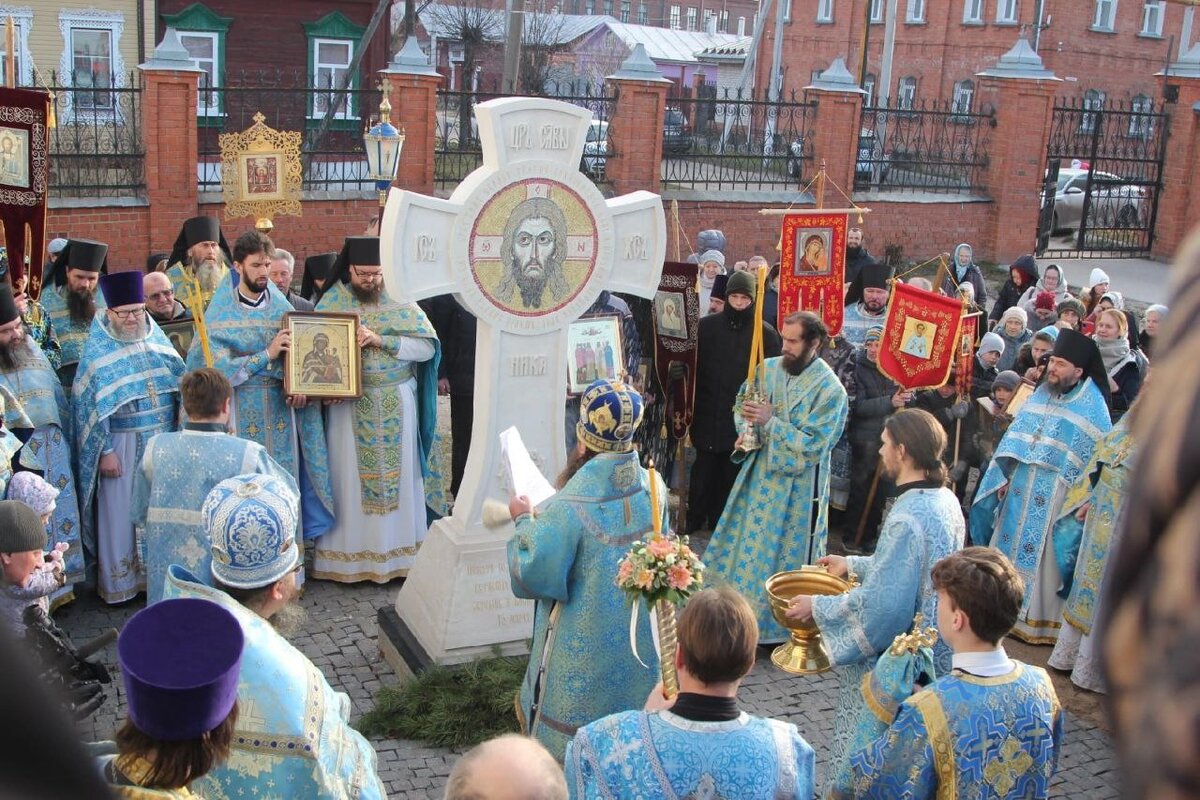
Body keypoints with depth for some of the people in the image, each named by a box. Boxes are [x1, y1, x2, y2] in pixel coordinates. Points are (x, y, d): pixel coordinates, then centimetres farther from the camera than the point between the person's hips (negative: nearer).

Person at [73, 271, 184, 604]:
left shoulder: (156, 339, 5)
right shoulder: (98, 352, -8)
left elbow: (180, 384, 10)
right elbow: (90, 405, -10)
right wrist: (105, 451, -13)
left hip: (164, 439, 4)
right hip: (123, 444, -4)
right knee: (121, 511, 3)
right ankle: (119, 580, 15)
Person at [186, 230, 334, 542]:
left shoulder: (281, 306, 5)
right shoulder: (220, 313, -5)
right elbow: (215, 368, -14)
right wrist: (266, 354, -18)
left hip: (281, 411, 3)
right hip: (241, 416, -3)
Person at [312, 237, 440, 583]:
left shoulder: (401, 301, 2)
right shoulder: (333, 302, 3)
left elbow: (427, 347, -7)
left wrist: (381, 340, -15)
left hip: (397, 404, 0)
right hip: (350, 406, 0)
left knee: (396, 474, 6)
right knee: (351, 478, 3)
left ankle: (398, 551, 16)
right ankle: (350, 555, 12)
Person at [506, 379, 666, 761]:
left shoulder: (568, 508, -28)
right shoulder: (653, 487, -10)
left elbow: (534, 577, -20)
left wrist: (524, 522, -5)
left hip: (584, 647, -5)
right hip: (640, 640, 5)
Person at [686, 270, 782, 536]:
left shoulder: (765, 333, -3)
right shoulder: (707, 325, 2)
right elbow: (694, 366, 4)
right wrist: (692, 404, 0)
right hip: (708, 413, 1)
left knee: (732, 472, 8)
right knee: (704, 468, 6)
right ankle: (694, 521, 19)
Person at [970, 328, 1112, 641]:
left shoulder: (1093, 407, -11)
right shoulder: (1040, 394, 6)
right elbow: (1014, 437, 11)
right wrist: (1004, 476, 6)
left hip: (1055, 498, -6)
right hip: (1021, 490, 6)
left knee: (1041, 555, 3)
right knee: (1010, 544, 13)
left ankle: (1034, 618, 17)